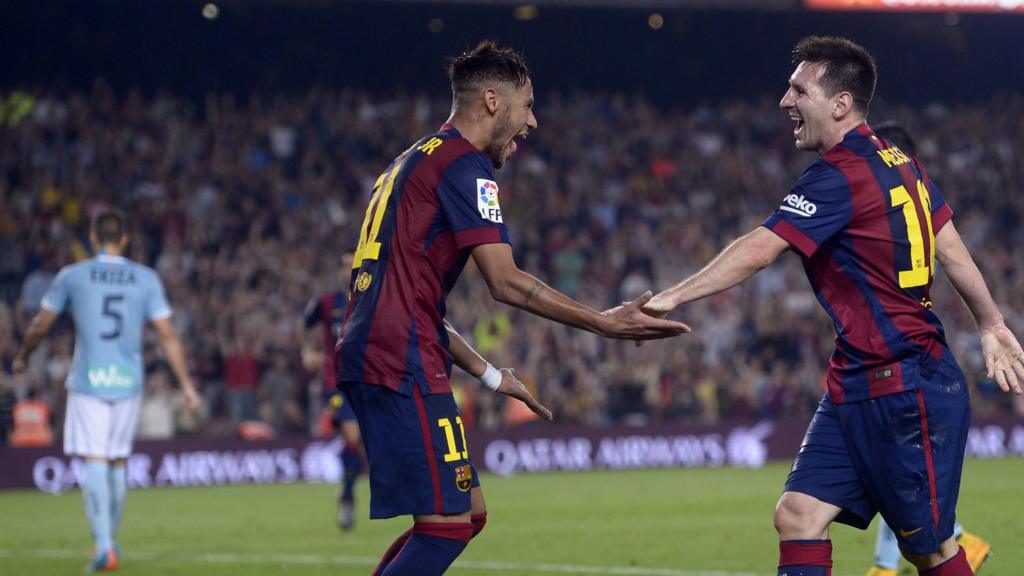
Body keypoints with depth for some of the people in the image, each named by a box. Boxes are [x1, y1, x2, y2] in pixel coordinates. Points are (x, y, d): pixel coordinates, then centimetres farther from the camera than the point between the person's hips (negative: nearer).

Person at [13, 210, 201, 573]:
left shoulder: (72, 276, 0)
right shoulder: (146, 279, 3)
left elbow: (40, 325, 7)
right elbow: (168, 335, 0)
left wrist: (22, 357, 26)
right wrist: (186, 385, 4)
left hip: (88, 381, -2)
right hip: (128, 381, 2)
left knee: (95, 462, -4)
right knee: (118, 461, 16)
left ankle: (104, 546, -18)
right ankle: (110, 539, 28)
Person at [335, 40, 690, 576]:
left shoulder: (414, 161, 24)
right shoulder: (465, 164, -7)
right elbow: (505, 282, -15)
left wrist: (489, 375, 27)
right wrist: (605, 323, -11)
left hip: (368, 356, 10)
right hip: (402, 366, -10)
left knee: (468, 512, 13)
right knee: (449, 524, -10)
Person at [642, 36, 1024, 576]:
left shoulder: (840, 174, -17)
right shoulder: (898, 163, 10)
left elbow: (758, 250, -25)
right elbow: (952, 250, 16)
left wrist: (672, 297, -25)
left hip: (904, 392, -9)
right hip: (857, 386, 9)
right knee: (797, 518, -1)